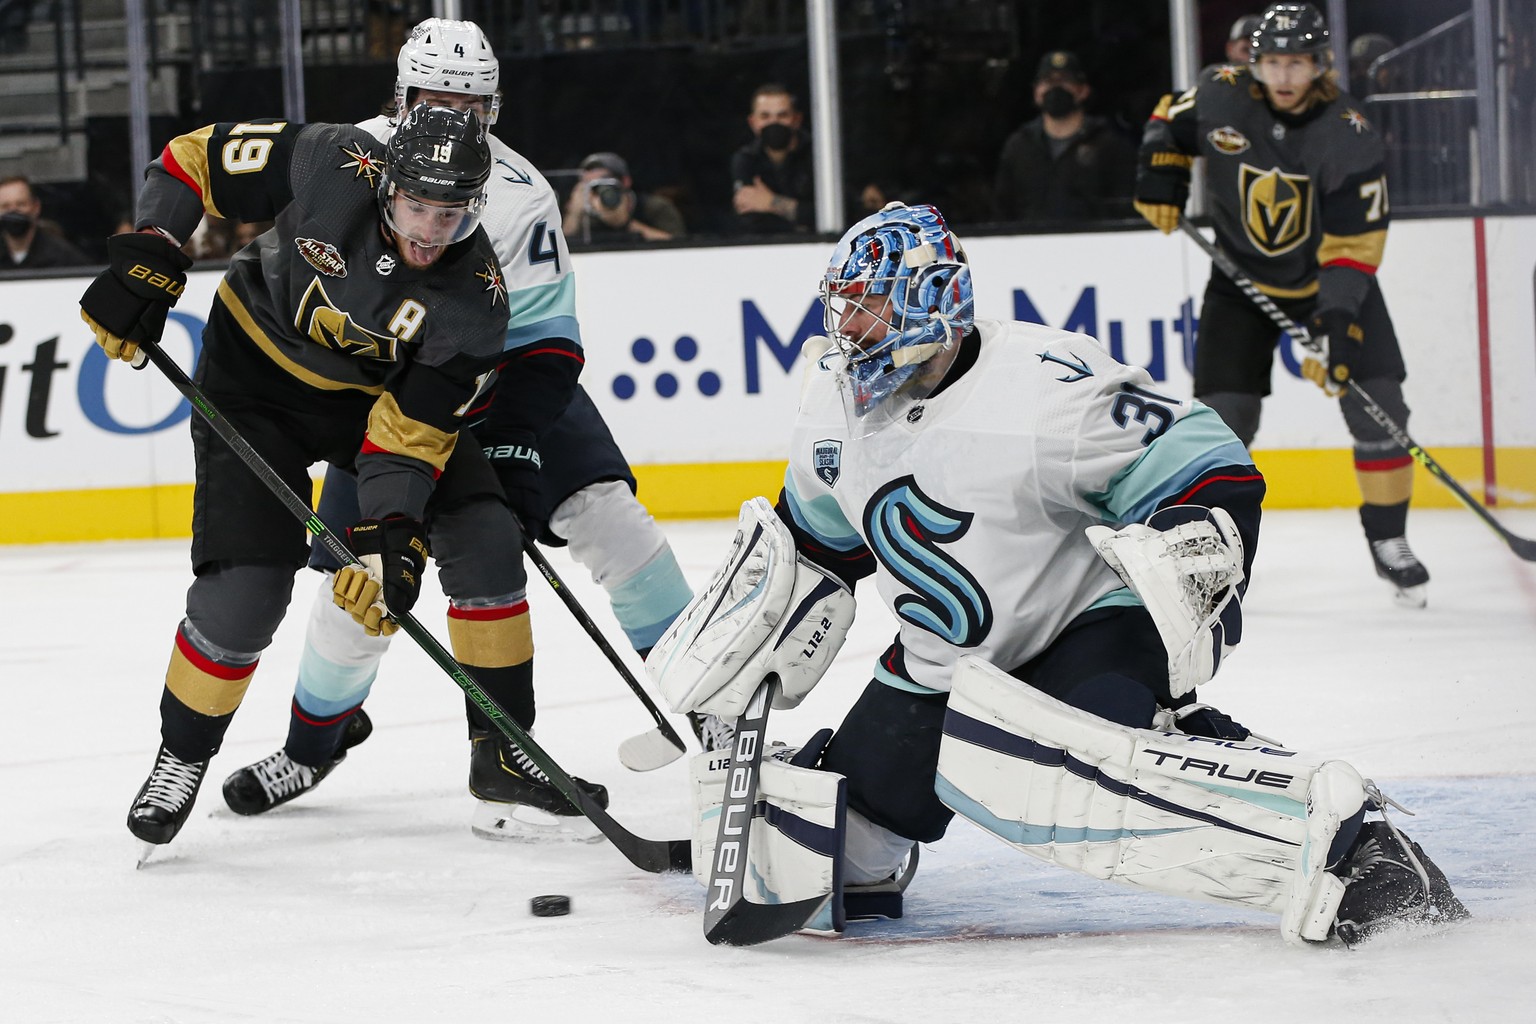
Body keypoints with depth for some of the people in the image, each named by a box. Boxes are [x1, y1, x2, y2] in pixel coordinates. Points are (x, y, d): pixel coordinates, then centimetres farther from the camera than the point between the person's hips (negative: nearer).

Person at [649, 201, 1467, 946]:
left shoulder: (1044, 385, -23)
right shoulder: (837, 397, 0)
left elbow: (1213, 471, -19)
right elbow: (818, 534, 18)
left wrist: (1198, 545, -35)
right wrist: (756, 638, 12)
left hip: (1100, 623, -8)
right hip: (947, 665, 8)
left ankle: (1334, 832, -40)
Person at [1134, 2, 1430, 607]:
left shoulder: (1349, 136, -23)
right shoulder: (1222, 98, -15)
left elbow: (1353, 245, -25)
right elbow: (1171, 122, 9)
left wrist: (1338, 323, -34)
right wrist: (1160, 171, -8)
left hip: (1329, 280, -1)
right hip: (1243, 281, 1)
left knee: (1377, 409, -10)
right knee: (1222, 415, -8)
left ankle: (1388, 541, 6)